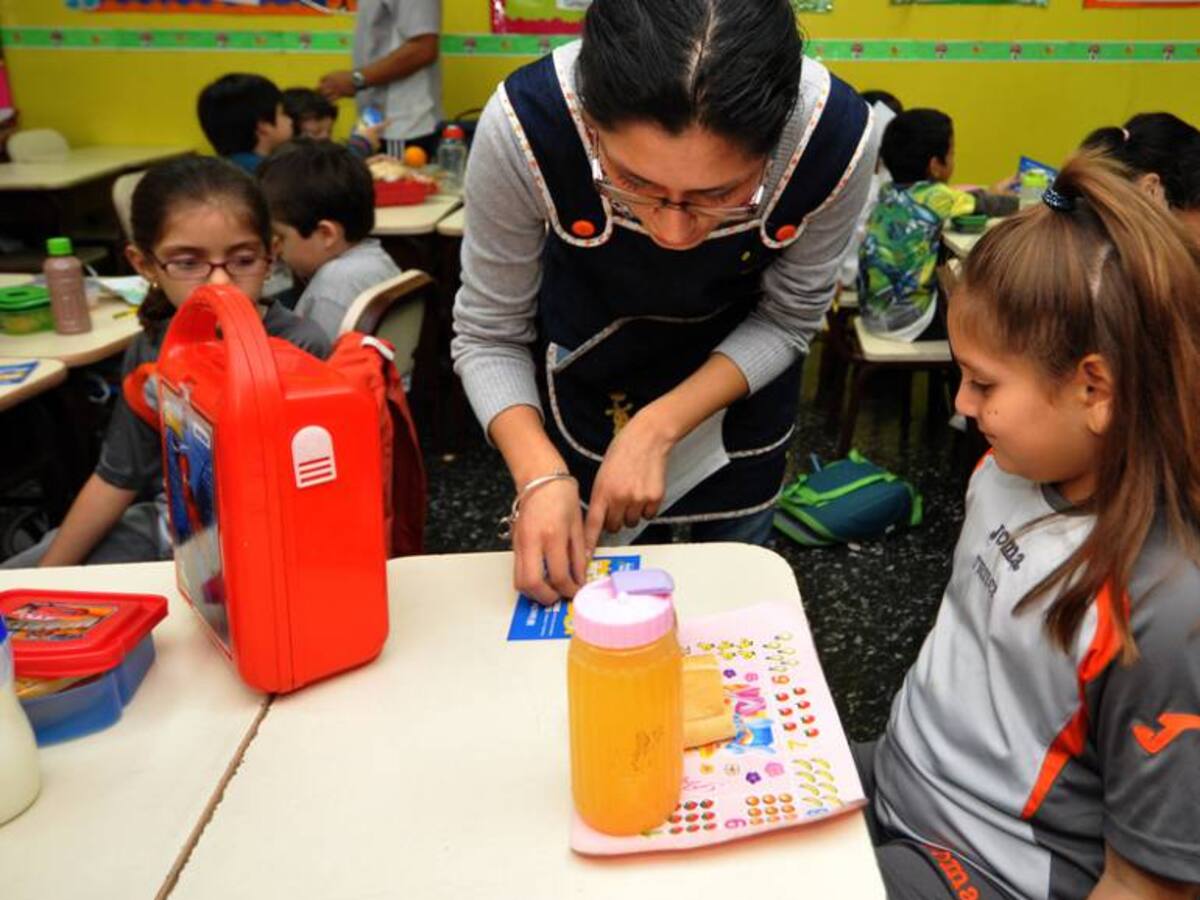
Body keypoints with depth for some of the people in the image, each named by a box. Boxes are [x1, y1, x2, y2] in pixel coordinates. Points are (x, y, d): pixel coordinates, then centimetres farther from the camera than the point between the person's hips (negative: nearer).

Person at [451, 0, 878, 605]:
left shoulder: (835, 135, -33)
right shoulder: (526, 123, -36)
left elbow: (787, 320, -15)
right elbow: (488, 335, -21)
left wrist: (657, 429, -27)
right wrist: (540, 474, -36)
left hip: (743, 362, 1)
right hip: (593, 359, 0)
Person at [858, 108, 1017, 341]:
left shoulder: (887, 192, 3)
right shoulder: (936, 197, -15)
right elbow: (986, 206, 0)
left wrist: (989, 196, 20)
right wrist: (1006, 198, 19)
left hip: (872, 312, 7)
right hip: (906, 323, -7)